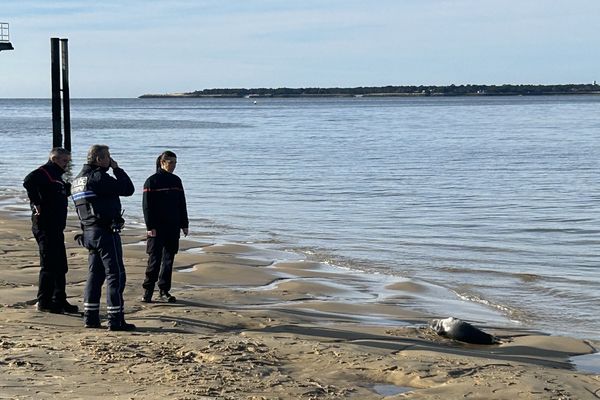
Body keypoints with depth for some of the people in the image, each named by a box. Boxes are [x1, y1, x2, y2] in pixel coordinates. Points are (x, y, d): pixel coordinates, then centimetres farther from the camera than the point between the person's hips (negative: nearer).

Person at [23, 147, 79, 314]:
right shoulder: (44, 172, -11)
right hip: (45, 227, -10)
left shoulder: (57, 175, 19)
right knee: (49, 265, -6)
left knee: (60, 267, 13)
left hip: (56, 228, 10)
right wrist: (36, 204, -25)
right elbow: (28, 182, -30)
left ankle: (59, 301, 20)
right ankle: (44, 302, 0)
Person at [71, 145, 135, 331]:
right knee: (116, 275, -4)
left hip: (89, 231, 9)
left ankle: (90, 317, 14)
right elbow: (128, 189, -13)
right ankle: (116, 320, -5)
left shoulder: (78, 179, 14)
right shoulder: (99, 177, -15)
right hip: (106, 231, -9)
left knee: (95, 274, 14)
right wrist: (117, 169, -3)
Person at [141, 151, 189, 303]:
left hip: (173, 227, 6)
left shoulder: (176, 181, 12)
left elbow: (182, 204, 16)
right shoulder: (152, 181, -6)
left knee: (169, 259, 7)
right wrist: (150, 226, -15)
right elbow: (147, 205, -9)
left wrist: (184, 224, 12)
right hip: (157, 228, -5)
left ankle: (164, 290, 15)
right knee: (155, 259, -5)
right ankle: (148, 291, 5)